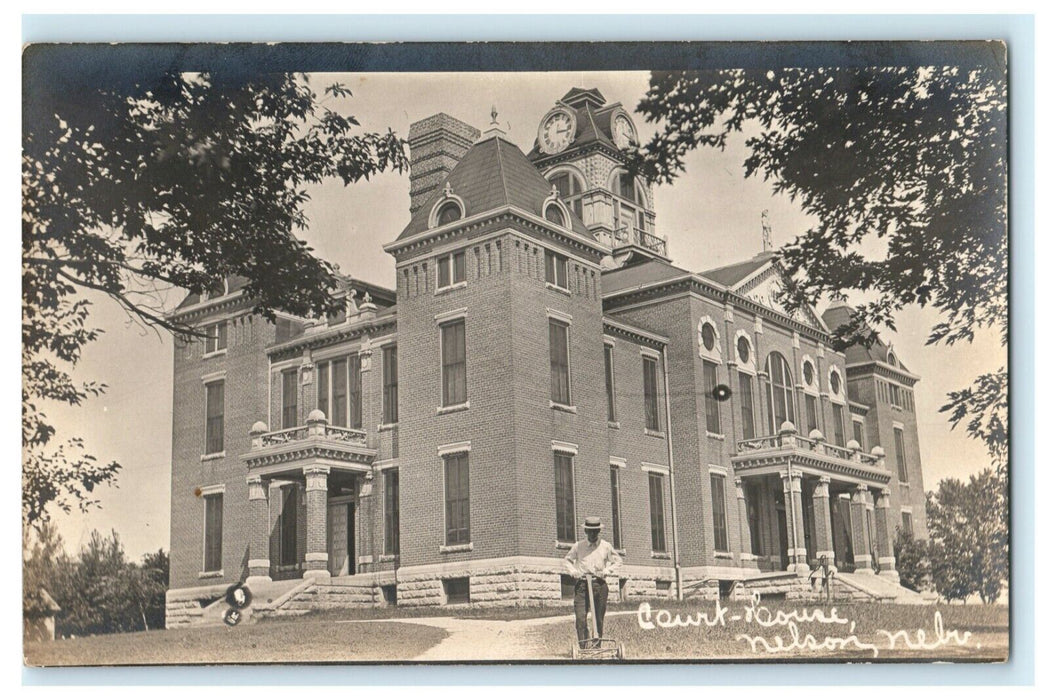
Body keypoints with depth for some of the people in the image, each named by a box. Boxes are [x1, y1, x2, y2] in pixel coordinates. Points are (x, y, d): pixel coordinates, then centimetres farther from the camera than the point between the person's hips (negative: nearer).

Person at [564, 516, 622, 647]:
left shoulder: (606, 546, 7)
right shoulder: (578, 546, 6)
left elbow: (618, 560, 17)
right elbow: (568, 560, 19)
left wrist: (606, 571, 2)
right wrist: (573, 571, 1)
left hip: (600, 585, 1)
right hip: (582, 584, -1)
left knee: (599, 618, 5)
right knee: (580, 617, -12)